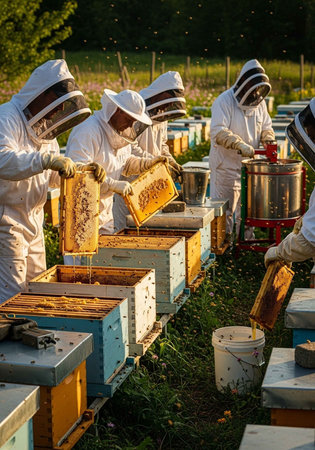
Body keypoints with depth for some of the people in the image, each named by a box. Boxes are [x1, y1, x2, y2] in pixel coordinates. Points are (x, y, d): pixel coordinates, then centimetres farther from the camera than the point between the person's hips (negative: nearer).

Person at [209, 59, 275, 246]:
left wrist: (269, 140, -5)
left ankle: (246, 240, 30)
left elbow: (266, 127, 18)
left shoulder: (260, 103, 7)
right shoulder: (224, 101, -14)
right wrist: (240, 145, -34)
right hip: (226, 164, -7)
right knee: (225, 208, -1)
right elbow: (218, 132, -24)